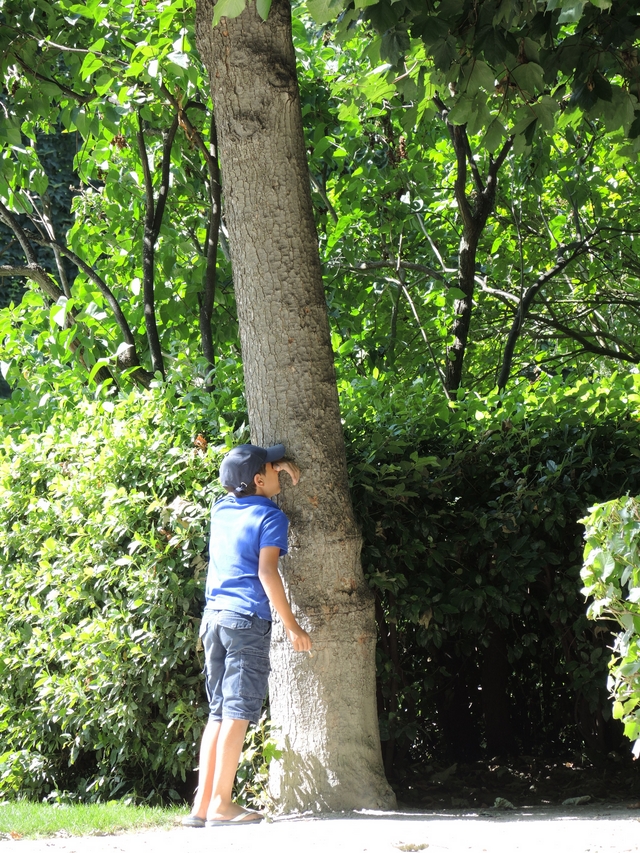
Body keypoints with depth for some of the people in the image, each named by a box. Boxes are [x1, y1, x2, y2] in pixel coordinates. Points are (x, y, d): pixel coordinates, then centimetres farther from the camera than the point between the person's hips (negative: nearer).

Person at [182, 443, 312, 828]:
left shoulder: (222, 509, 14)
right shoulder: (271, 516, -5)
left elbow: (240, 482, 38)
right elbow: (267, 572, -15)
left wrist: (280, 465, 26)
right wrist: (292, 626, -14)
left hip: (213, 618, 7)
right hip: (248, 620, -7)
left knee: (218, 712, 10)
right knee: (238, 712, -7)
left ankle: (202, 803, 6)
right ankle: (221, 804, -10)